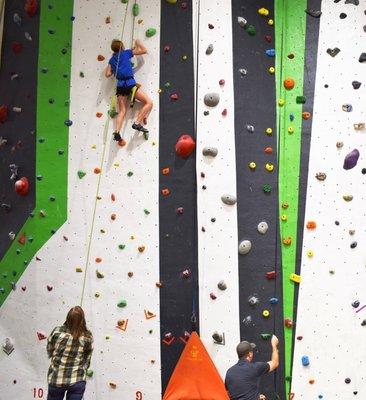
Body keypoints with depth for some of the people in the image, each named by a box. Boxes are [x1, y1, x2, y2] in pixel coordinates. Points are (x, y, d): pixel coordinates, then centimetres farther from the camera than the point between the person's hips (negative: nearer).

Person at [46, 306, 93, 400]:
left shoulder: (57, 331, -11)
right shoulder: (88, 337, -10)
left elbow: (49, 352, 3)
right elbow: (86, 362, 0)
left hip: (56, 379, 1)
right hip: (77, 381, -1)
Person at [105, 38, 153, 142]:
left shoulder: (112, 59, 19)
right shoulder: (126, 53, 7)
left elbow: (108, 74, 16)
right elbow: (144, 50, 11)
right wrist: (138, 43, 28)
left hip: (120, 85, 6)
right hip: (130, 83, -5)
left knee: (122, 111, 4)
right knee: (149, 103, -5)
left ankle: (117, 132, -15)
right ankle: (137, 123, -17)